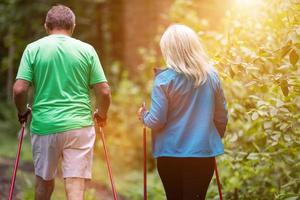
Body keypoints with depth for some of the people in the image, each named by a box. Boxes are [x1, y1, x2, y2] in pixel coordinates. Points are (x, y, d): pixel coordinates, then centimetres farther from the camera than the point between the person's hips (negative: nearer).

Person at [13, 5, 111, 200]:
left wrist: (23, 113, 14)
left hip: (44, 125, 1)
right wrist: (102, 115, 19)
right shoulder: (87, 50, 2)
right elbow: (104, 91, 0)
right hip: (79, 126, -1)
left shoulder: (33, 49, 1)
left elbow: (19, 89, -6)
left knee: (44, 181, 20)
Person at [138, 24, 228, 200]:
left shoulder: (164, 79, -10)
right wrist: (215, 139, 24)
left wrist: (143, 115, 11)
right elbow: (222, 116, 7)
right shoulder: (211, 76, 1)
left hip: (171, 154, -1)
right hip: (203, 152, 1)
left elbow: (156, 121, -10)